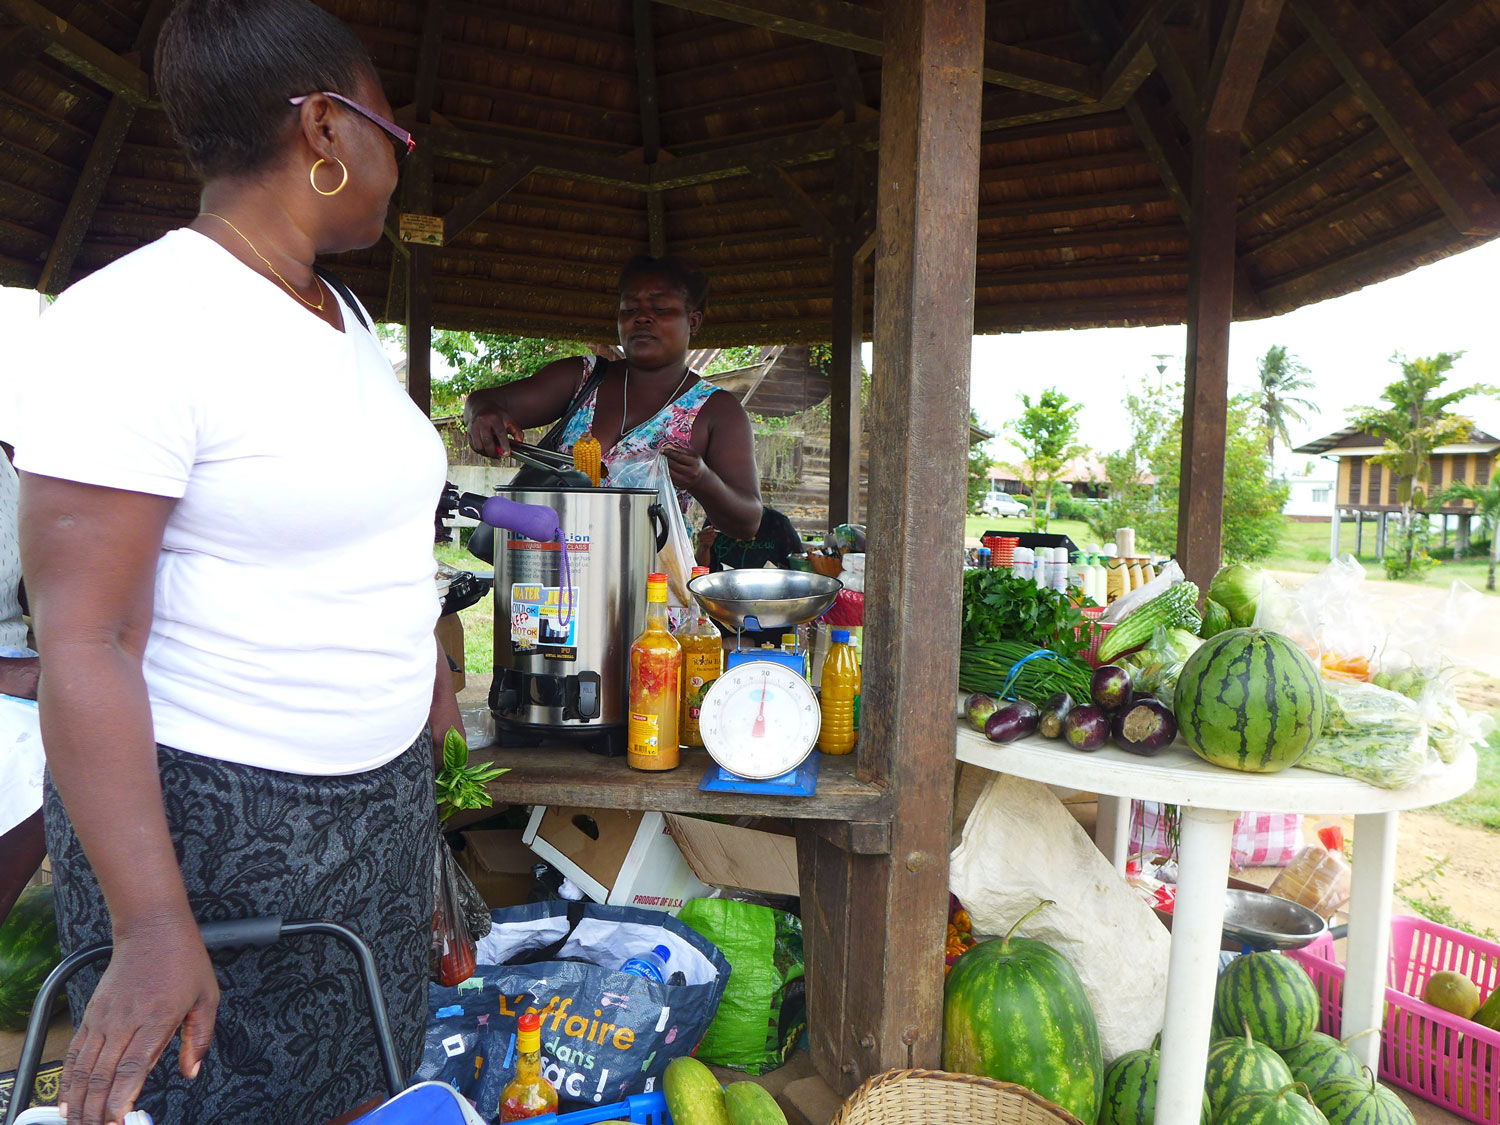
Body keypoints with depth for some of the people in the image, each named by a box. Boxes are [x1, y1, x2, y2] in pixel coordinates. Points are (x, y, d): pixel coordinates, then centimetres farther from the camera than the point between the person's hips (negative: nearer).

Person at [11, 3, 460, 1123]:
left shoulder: (346, 318, 9)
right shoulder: (136, 322, -18)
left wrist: (444, 720, 18)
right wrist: (152, 926, -22)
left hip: (383, 790, 8)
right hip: (209, 817, -7)